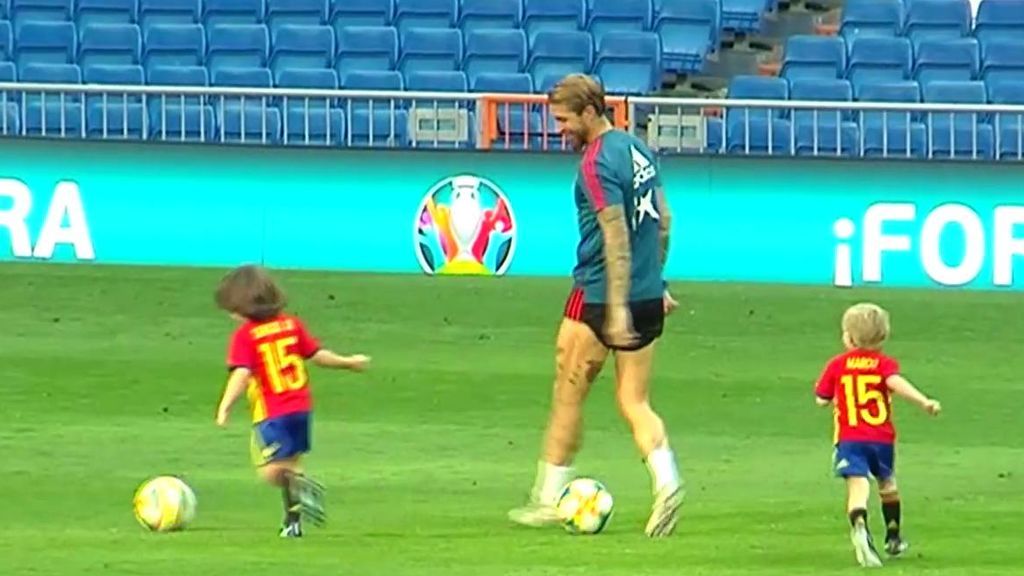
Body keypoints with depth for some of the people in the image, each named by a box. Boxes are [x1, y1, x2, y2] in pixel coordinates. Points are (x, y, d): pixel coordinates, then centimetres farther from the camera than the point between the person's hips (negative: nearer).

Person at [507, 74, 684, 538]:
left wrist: (617, 308, -23)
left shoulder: (597, 163, -16)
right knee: (634, 402, 7)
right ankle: (666, 481, -15)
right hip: (649, 295, 8)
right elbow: (663, 219, 18)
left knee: (568, 394, 6)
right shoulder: (638, 148, 11)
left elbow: (617, 236, -22)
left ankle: (548, 499, 14)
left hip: (598, 296, -8)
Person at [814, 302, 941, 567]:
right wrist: (924, 402, -30)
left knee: (858, 486, -18)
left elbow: (822, 399, 7)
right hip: (882, 437, 2)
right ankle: (893, 539, 40)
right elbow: (895, 382, -21)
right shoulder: (885, 363, 0)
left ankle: (859, 527, -48)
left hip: (849, 438, -2)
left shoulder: (837, 365, 3)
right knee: (887, 484, 26)